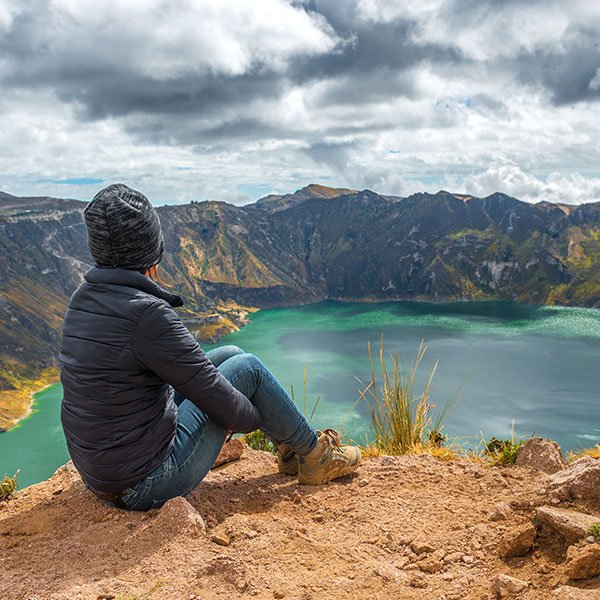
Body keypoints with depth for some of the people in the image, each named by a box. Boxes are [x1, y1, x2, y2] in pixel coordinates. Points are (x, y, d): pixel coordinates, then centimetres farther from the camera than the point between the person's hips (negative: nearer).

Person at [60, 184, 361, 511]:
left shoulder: (83, 299, 0)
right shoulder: (147, 313, -27)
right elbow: (212, 393, -19)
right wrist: (253, 417, 1)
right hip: (147, 485, -8)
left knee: (229, 355, 13)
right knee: (247, 368, 0)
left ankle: (289, 449, 29)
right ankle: (314, 455, 20)